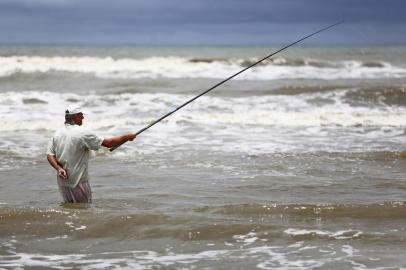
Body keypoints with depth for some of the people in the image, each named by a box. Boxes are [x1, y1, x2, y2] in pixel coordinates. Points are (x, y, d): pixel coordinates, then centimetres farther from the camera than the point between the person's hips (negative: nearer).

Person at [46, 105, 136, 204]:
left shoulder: (57, 133, 6)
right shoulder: (82, 134, -14)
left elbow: (50, 155, 3)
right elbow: (107, 143, -12)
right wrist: (127, 137, -2)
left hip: (62, 181, 7)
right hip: (78, 181, -7)